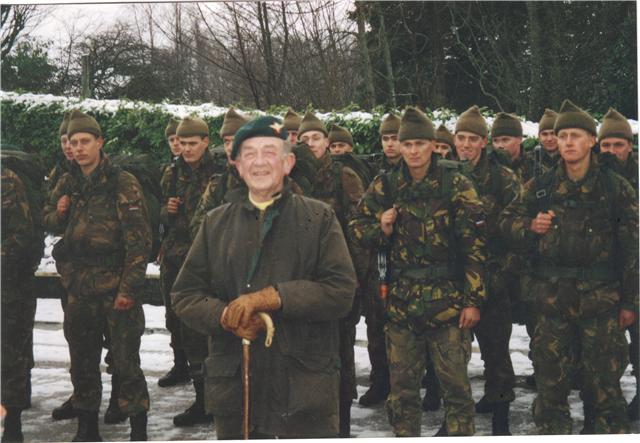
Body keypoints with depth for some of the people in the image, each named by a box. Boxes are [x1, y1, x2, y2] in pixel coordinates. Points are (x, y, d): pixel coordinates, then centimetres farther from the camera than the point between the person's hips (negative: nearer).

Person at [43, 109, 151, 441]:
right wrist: (58, 214, -2)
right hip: (79, 288, 6)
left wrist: (129, 288, -16)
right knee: (82, 362, 14)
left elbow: (139, 241, -12)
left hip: (116, 287, -6)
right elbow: (49, 221, 23)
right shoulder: (68, 184, 9)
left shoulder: (123, 184, -9)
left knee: (126, 361, -2)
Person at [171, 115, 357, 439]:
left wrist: (272, 297, -18)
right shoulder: (215, 223, 10)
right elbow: (185, 295, 8)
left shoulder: (320, 218, 3)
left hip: (306, 387, -2)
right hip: (234, 386, 3)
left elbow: (341, 290, -8)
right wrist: (224, 316, -13)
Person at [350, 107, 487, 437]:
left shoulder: (455, 186, -4)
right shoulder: (385, 186, 4)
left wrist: (473, 300, -9)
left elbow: (474, 246, -5)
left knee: (455, 383, 1)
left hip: (447, 301, -3)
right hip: (400, 301, 3)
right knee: (402, 384, 11)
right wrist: (381, 229, -10)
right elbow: (357, 227, 13)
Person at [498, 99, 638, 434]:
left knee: (604, 384, 4)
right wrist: (530, 227, -6)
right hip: (552, 296, 2)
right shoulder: (541, 188, 5)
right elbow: (507, 221, 16)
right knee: (550, 381, 10)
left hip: (600, 297, -2)